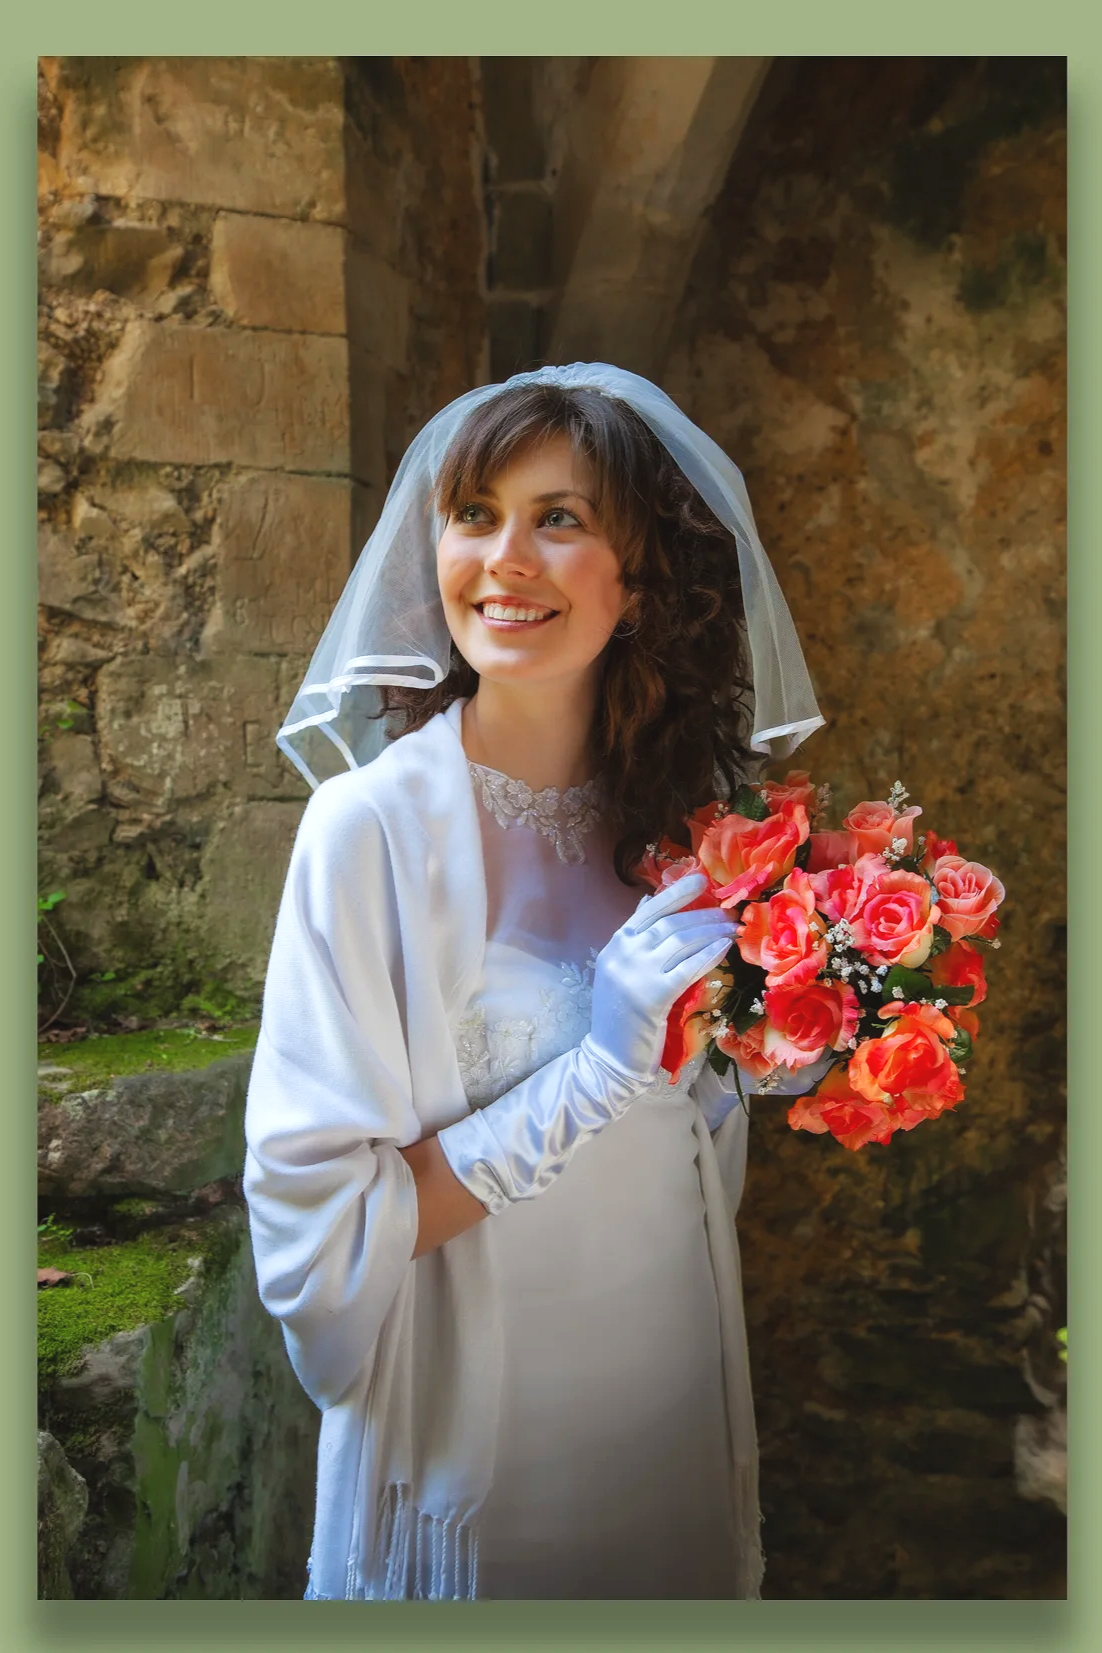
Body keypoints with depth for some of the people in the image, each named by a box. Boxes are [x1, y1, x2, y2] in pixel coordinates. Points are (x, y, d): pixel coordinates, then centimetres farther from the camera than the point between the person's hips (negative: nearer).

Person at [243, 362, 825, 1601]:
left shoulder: (683, 809, -5)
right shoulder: (374, 824, -22)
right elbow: (314, 1222, -23)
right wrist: (600, 1069, -27)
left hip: (674, 1394, 5)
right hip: (475, 1437, -4)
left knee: (674, 1581, 26)